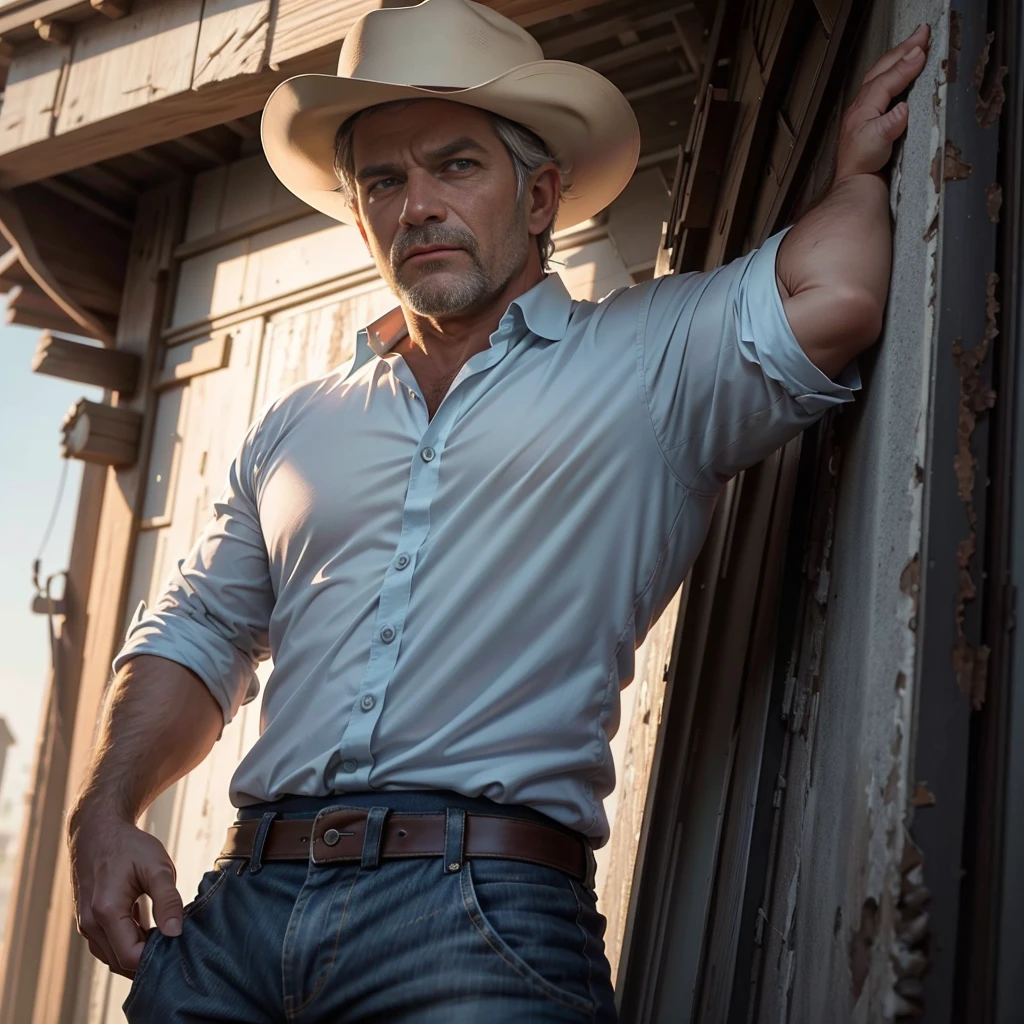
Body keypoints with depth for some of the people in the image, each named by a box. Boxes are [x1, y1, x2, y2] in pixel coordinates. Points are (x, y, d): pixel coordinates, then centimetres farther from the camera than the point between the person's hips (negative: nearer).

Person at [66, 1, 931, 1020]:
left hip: (486, 917, -4)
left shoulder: (649, 357, 5)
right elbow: (195, 637, 21)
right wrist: (105, 811, 5)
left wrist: (858, 168, 6)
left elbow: (829, 297, -13)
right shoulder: (295, 427, 19)